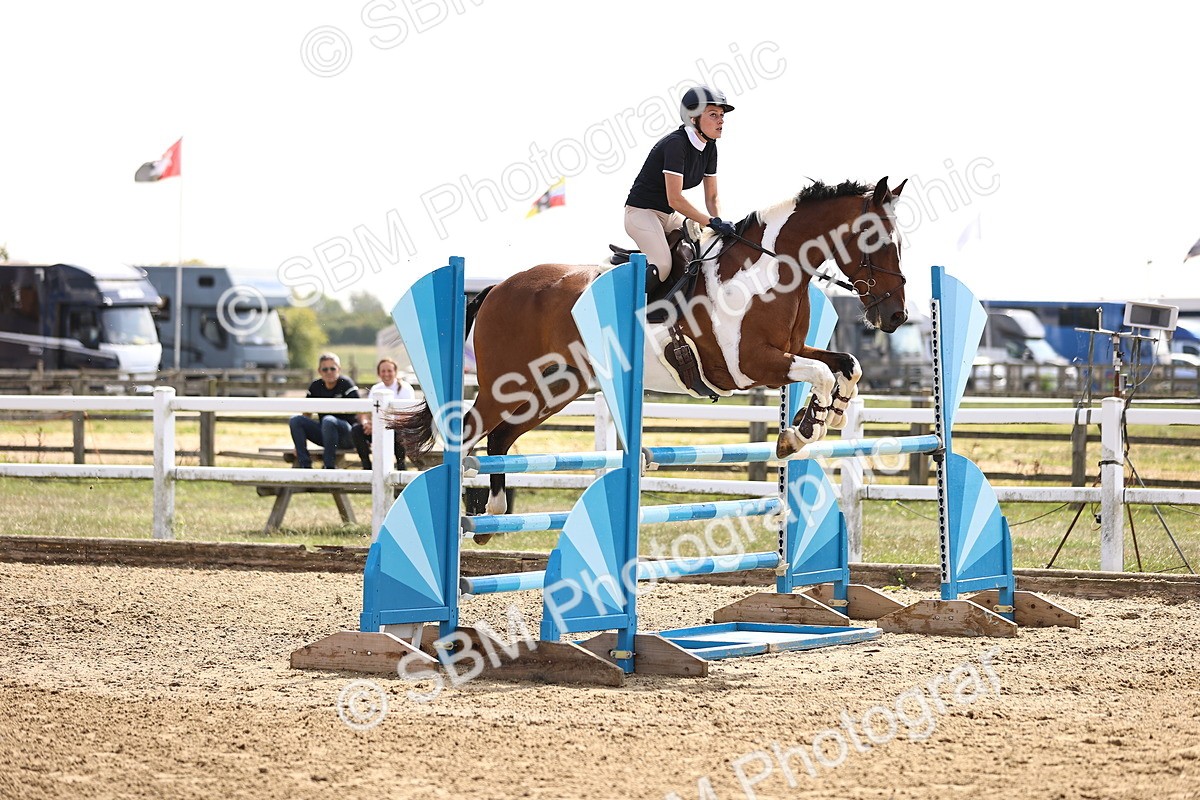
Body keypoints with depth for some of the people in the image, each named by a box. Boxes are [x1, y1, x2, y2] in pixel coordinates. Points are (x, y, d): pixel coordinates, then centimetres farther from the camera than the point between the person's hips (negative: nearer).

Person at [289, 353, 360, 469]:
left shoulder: (345, 384, -6)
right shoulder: (316, 386, 8)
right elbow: (306, 414, 9)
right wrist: (299, 443, 2)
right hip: (323, 433, 5)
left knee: (328, 420, -36)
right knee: (294, 420, -14)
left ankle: (329, 466, -30)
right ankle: (305, 465, -19)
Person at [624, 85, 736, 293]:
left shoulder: (709, 147, 1)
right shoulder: (676, 143, -24)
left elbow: (712, 197, 6)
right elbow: (675, 199, -28)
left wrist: (720, 224, -13)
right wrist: (713, 222, -28)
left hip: (670, 215, 9)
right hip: (642, 211, -9)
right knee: (662, 267, -26)